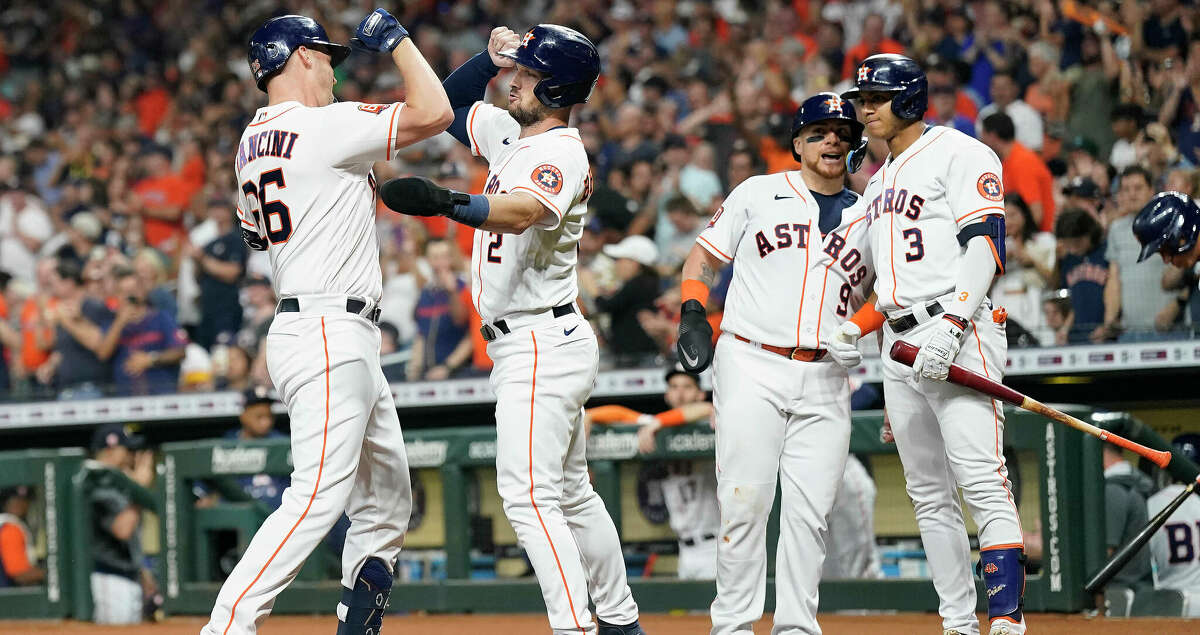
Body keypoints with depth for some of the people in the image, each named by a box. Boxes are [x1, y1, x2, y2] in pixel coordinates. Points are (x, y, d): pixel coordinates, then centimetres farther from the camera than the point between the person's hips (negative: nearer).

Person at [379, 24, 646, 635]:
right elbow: (450, 104, 27)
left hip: (542, 345, -11)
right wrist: (492, 56, 9)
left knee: (527, 494, -17)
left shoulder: (561, 154, -18)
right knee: (571, 493, 17)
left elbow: (518, 212, -38)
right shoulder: (510, 134, 11)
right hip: (522, 346, 11)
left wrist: (446, 202, -55)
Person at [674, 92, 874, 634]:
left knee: (810, 512, -2)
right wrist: (693, 314, -3)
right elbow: (704, 257, 13)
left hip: (824, 382, 3)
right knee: (744, 502, -9)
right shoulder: (759, 194, 9)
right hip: (751, 366, -3)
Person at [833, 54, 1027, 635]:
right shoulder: (879, 182, 24)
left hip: (958, 339, -9)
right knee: (928, 494, 6)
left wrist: (951, 326, -23)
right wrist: (856, 326, 15)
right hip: (900, 346, 9)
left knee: (981, 479, -18)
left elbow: (985, 245, -13)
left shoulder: (959, 155, -3)